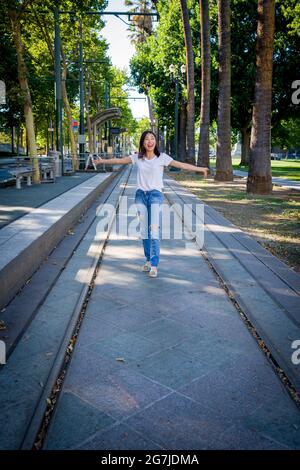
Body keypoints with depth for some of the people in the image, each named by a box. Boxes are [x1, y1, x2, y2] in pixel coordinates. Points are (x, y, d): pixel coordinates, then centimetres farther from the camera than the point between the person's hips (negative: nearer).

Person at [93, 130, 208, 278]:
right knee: (144, 230, 7)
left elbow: (181, 165, -5)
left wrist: (200, 169, -9)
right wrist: (103, 161, 16)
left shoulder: (162, 157, -2)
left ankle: (154, 265, -8)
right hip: (140, 195, 3)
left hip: (155, 195, -3)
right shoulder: (137, 157, 5)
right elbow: (119, 160, 14)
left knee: (154, 229, -12)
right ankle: (148, 260, 22)